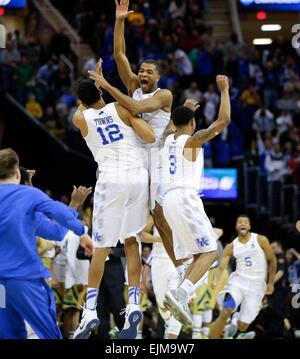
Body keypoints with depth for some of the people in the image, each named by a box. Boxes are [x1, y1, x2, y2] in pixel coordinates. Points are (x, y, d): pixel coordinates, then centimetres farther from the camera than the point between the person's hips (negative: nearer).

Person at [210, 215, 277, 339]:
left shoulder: (261, 240, -2)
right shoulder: (231, 247, 4)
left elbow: (272, 260, 6)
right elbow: (221, 267, -2)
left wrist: (271, 283, 6)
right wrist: (215, 281, -22)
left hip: (256, 285, -1)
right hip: (238, 281, 1)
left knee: (243, 325, -1)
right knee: (225, 313, -24)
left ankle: (236, 322, 37)